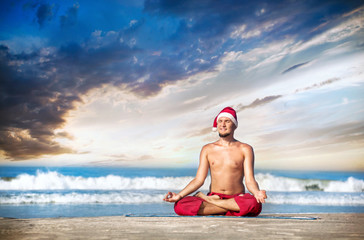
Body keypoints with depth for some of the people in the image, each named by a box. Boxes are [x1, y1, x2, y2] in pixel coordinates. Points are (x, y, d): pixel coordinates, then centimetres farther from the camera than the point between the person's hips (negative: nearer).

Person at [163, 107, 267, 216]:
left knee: (254, 204, -39)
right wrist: (179, 195, -9)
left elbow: (250, 180, -4)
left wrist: (257, 193, -27)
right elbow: (199, 180, 6)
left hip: (237, 198, -1)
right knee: (180, 206, -28)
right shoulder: (207, 149, 11)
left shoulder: (245, 149, 5)